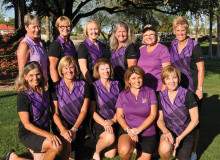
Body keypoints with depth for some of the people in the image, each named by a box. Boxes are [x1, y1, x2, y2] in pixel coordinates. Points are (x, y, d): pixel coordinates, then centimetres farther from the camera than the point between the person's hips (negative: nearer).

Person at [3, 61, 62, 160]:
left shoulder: (45, 91, 2)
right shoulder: (23, 96, -16)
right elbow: (26, 124, -18)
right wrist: (47, 134, -28)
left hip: (43, 132, 7)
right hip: (28, 134, -7)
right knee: (58, 146, -26)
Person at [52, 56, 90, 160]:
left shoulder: (83, 86, -1)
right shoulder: (56, 87, -4)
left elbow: (84, 111, -5)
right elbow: (55, 113, -9)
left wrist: (74, 129, -18)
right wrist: (63, 129, -26)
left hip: (79, 127, 2)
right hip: (62, 125, -1)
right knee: (66, 139, -32)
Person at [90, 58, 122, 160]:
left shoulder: (117, 85, 8)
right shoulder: (94, 87, -2)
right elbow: (92, 111, -4)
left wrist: (113, 120, -10)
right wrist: (104, 123, -18)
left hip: (115, 123, 3)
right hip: (100, 122, -3)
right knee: (110, 137, -33)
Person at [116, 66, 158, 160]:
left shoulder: (150, 92, 2)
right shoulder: (123, 95, 8)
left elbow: (153, 114, -4)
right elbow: (119, 116, 4)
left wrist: (138, 129, -12)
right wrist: (128, 130, -14)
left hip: (147, 133, 1)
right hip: (128, 130, 0)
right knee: (124, 150, -31)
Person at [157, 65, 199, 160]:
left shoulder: (187, 95, -11)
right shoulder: (161, 96, -2)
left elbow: (195, 120, -9)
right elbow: (159, 119, 5)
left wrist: (180, 138, -13)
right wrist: (165, 131, -17)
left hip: (185, 135, 0)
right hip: (169, 133, 1)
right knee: (164, 148, -33)